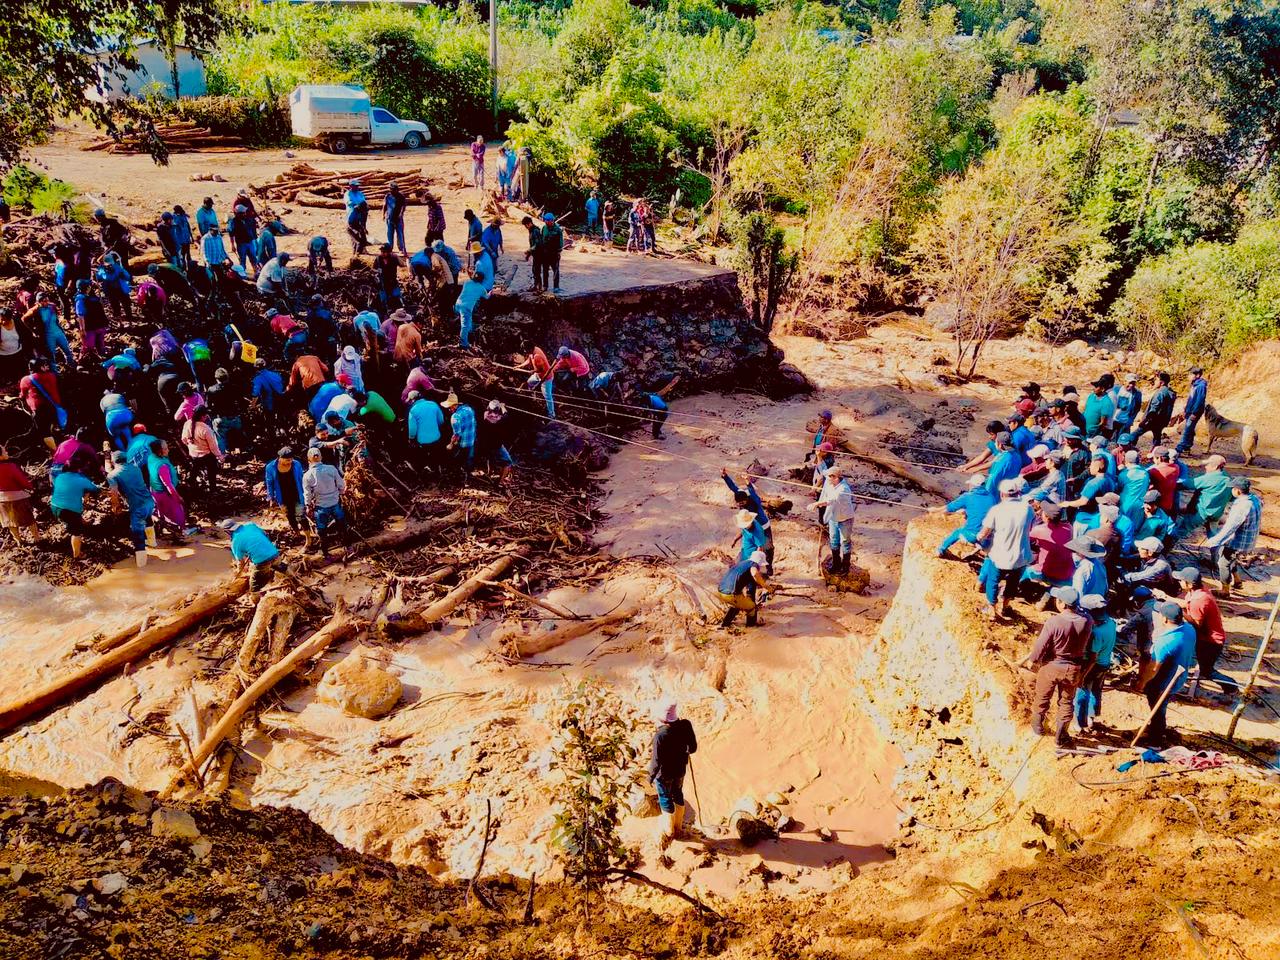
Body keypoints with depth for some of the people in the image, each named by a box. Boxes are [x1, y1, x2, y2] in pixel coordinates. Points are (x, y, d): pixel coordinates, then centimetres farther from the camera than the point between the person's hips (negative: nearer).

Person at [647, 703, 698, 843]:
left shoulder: (660, 736, -35)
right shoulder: (686, 726, -21)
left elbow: (656, 762, -26)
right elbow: (693, 748, -6)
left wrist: (651, 776, -8)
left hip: (664, 774, -5)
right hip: (680, 769, 5)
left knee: (666, 800, 18)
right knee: (678, 795, 27)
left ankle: (669, 832, 36)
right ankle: (678, 827, 46)